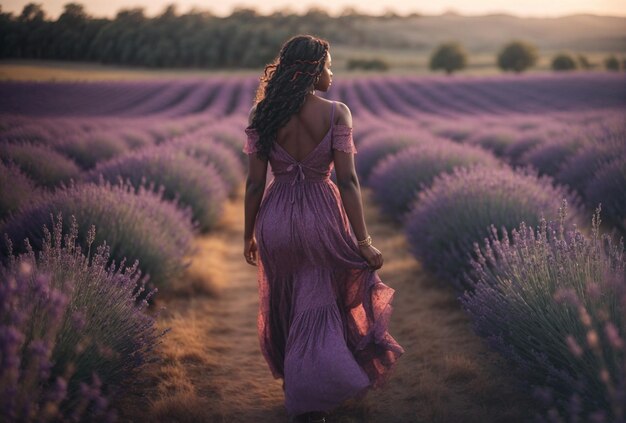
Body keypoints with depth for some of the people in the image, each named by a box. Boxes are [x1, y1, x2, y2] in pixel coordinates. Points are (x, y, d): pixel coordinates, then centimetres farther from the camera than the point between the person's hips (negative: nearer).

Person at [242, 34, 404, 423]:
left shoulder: (264, 114, -4)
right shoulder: (337, 113, -10)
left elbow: (255, 183, -4)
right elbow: (347, 180, -14)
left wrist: (249, 236, 8)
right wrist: (363, 241, -10)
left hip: (276, 217, 2)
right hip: (322, 215, -2)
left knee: (284, 303, 23)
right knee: (317, 307, 14)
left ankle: (292, 376, 38)